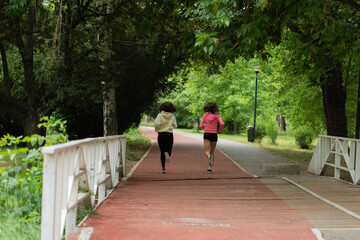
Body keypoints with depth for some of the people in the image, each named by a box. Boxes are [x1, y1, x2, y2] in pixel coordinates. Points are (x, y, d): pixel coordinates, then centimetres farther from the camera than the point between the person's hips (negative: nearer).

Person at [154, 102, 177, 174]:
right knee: (169, 150, 9)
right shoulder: (172, 116, 0)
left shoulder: (160, 115, -6)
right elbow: (175, 126, 0)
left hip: (161, 134, -1)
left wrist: (156, 130, 2)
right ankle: (167, 153, -29)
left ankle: (163, 168, 6)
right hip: (170, 134, 1)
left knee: (162, 151, 8)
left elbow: (157, 124, -17)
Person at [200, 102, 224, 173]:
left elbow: (201, 125, -1)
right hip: (214, 134, 1)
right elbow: (222, 124, -13)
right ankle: (210, 168, 13)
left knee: (207, 152, -5)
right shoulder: (217, 116, 2)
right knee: (212, 152, 15)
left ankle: (209, 156, -41)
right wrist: (220, 130, 5)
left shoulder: (205, 115, 4)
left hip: (206, 134, -1)